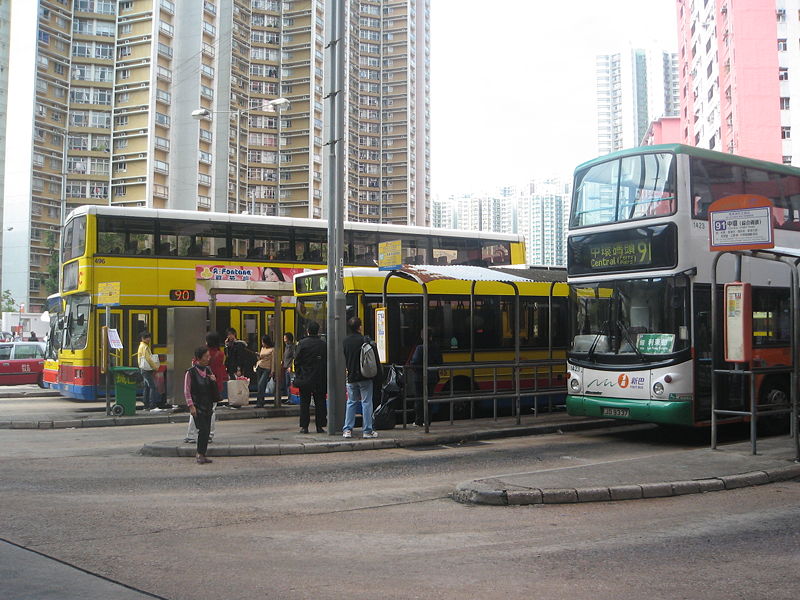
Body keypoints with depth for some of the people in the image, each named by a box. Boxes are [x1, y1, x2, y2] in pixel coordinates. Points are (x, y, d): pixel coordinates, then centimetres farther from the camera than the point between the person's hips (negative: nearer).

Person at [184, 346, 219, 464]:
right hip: (197, 406, -6)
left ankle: (202, 454, 13)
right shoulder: (190, 372, -8)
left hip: (208, 405, 6)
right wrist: (191, 406, -14)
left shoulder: (208, 371, 10)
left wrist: (214, 381, -3)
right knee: (203, 430, -13)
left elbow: (213, 389, 18)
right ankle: (200, 455, -1)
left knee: (207, 431, 5)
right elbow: (186, 391, -7)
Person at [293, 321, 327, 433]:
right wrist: (325, 377, 9)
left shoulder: (302, 343, -8)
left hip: (305, 379, -1)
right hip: (320, 379, 1)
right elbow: (327, 361, 1)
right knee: (320, 402, 7)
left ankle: (304, 426, 6)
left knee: (304, 403, 7)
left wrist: (297, 375, 7)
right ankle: (320, 426, 7)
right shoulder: (323, 344, -3)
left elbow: (297, 360, -5)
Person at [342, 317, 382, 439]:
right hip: (365, 378, -4)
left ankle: (347, 430, 11)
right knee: (366, 403, 1)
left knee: (351, 403, 13)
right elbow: (375, 360, -9)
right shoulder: (365, 341, -13)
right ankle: (367, 431, 3)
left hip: (351, 378, 4)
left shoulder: (345, 341, 2)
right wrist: (377, 377, 0)